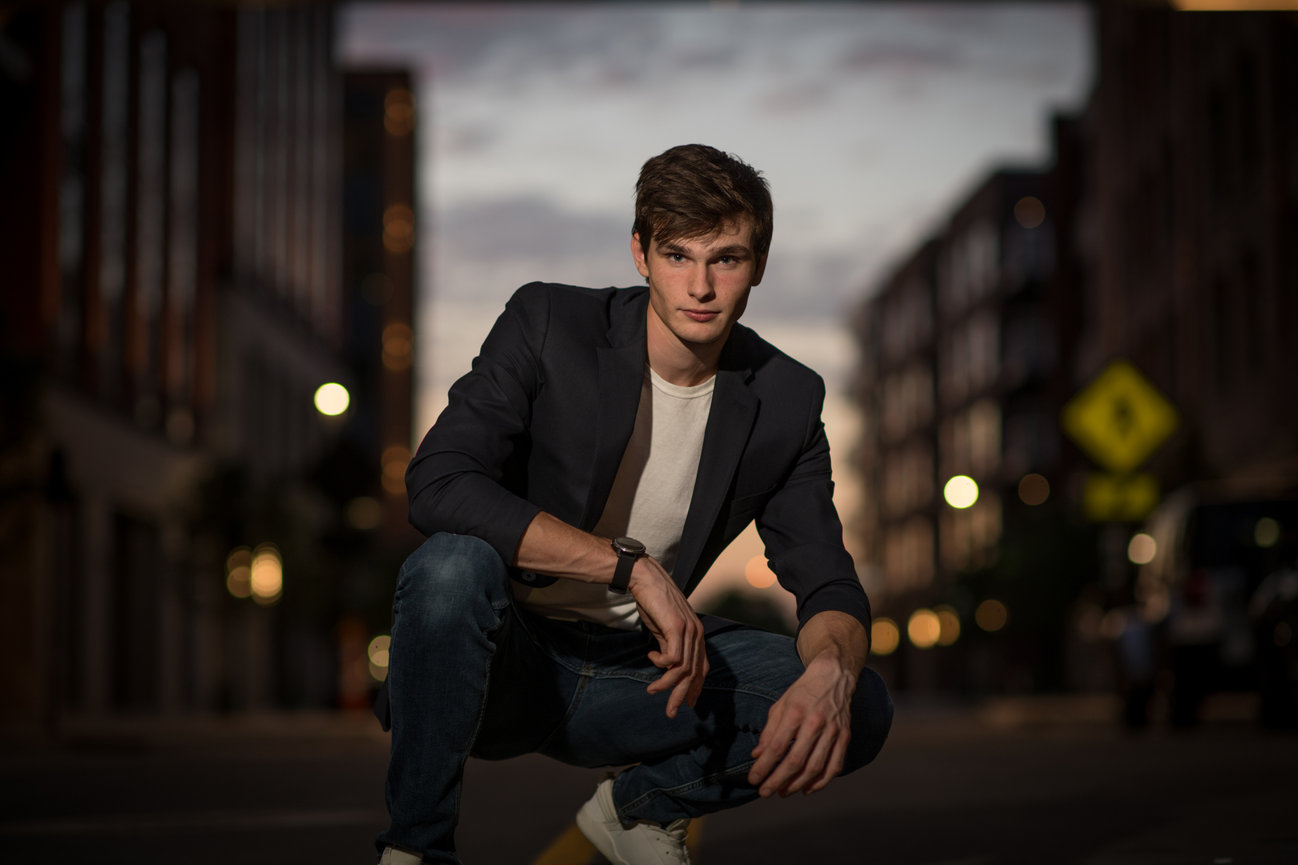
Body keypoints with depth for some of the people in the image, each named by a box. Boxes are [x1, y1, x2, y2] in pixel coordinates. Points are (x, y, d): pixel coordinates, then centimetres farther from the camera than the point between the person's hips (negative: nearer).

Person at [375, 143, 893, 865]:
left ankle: (639, 807, 9)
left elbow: (829, 584, -4)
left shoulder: (786, 402, -2)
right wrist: (632, 564, -30)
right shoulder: (549, 323, -12)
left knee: (859, 709, -16)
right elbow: (438, 483, -25)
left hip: (635, 669, 3)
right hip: (508, 657, -3)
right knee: (454, 563, -37)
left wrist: (830, 673, -31)